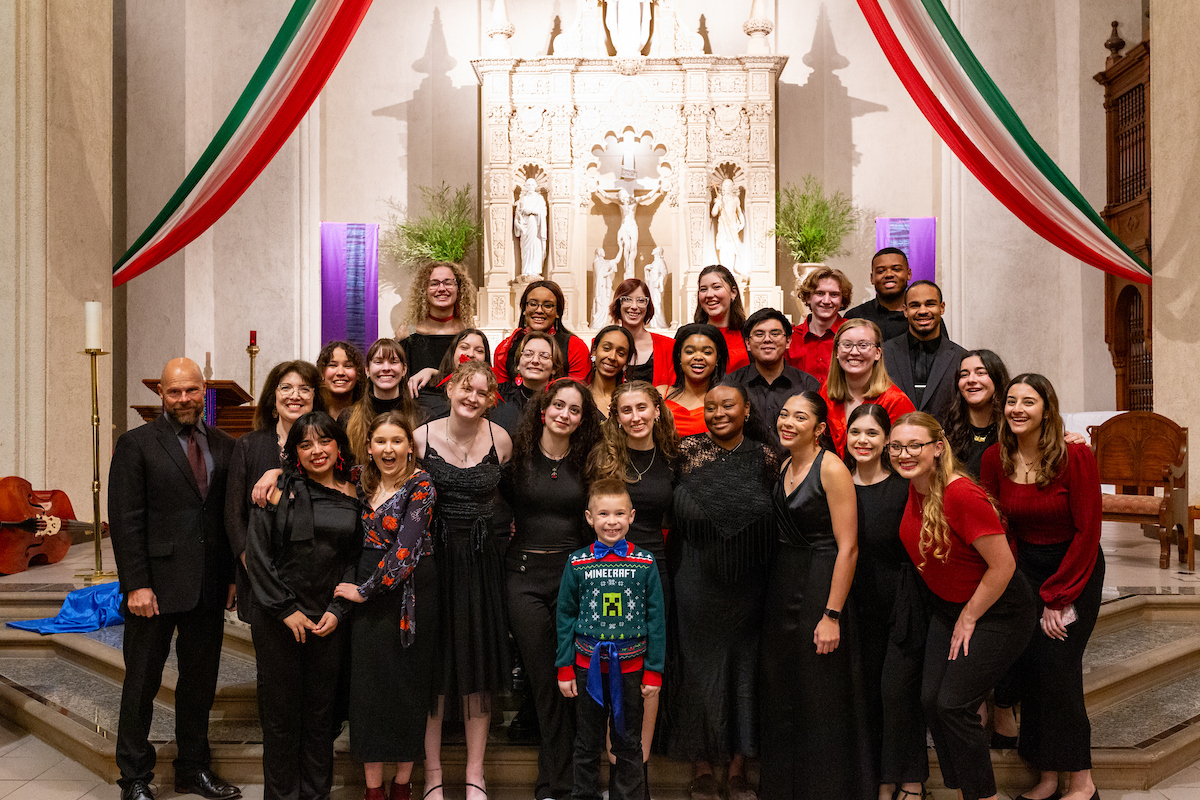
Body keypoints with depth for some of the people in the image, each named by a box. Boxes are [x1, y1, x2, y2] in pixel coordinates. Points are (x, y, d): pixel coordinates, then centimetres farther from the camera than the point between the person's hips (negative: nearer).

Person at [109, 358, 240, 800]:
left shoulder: (223, 445, 9)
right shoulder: (136, 443, -3)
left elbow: (231, 515, 10)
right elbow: (125, 519, -8)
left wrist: (233, 575, 4)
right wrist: (136, 584, -14)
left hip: (209, 588, 4)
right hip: (156, 585, -4)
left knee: (201, 681, 14)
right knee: (141, 684, 8)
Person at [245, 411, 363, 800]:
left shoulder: (352, 495, 3)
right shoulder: (280, 489, -5)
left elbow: (354, 556, 6)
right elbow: (257, 553, -7)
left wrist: (338, 610, -4)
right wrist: (286, 609, -9)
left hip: (328, 618, 2)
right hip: (277, 617, -2)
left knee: (321, 709, 10)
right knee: (281, 710, 7)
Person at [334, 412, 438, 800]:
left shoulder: (420, 484, -10)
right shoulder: (363, 482, 8)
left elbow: (406, 548, -17)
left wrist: (365, 590, -13)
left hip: (409, 591, -5)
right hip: (366, 588, 5)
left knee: (409, 683, 4)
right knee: (369, 684, 5)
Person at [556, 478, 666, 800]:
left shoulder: (645, 563, -4)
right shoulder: (577, 563, -3)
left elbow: (656, 618, 0)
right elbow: (565, 616, 3)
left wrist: (654, 671, -1)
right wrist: (564, 668, 1)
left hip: (630, 666, 0)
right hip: (588, 667, 1)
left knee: (629, 746, 12)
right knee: (587, 744, 15)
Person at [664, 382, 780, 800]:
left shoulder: (764, 456, 0)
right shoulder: (688, 450, -4)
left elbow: (775, 515, 8)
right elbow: (673, 513, 1)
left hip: (748, 581, 2)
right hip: (696, 579, -1)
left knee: (744, 666, 9)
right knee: (698, 665, 6)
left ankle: (738, 767, 25)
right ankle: (701, 766, 21)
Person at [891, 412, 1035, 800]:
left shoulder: (962, 495, -29)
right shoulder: (914, 488, -5)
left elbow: (1003, 566, -24)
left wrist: (968, 620, -13)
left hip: (997, 611, -7)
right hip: (947, 607, 8)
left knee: (954, 705, -8)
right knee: (931, 700, 4)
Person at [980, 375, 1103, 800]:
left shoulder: (1076, 456, -17)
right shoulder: (995, 459, -6)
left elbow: (1087, 532, -14)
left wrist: (1057, 597, -13)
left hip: (1077, 568, -4)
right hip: (1027, 568, 4)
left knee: (1056, 663, -9)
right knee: (1028, 664, -1)